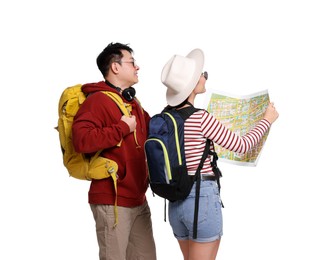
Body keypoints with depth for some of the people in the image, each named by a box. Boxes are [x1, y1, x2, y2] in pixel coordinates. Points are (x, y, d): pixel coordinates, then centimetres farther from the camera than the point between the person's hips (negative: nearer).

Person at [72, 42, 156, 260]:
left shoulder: (133, 102, 16)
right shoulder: (98, 100, -13)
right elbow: (81, 140, -28)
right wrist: (122, 128, -21)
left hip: (139, 200, 9)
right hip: (112, 201, -9)